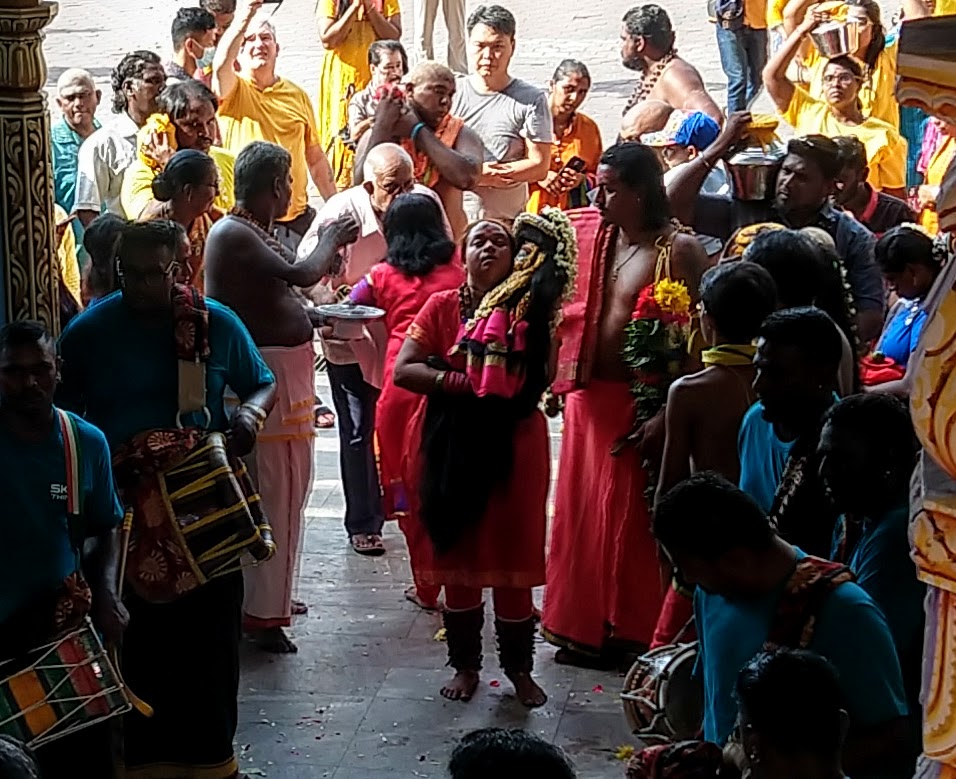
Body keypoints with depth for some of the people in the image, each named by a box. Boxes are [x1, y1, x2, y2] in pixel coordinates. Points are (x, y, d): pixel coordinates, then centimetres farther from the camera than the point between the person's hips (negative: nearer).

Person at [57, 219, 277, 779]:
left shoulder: (216, 323, 1)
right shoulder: (88, 332, -2)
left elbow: (264, 384, 13)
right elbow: (63, 416, 4)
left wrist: (251, 412, -9)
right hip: (125, 505, -1)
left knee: (210, 628, 7)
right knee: (134, 633, 2)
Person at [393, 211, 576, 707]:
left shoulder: (529, 309, 1)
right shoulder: (443, 306, 0)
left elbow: (543, 376, -11)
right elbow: (403, 370, -8)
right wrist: (461, 382, -20)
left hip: (513, 447, 0)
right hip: (450, 447, 0)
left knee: (513, 559, 4)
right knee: (457, 559, 9)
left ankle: (520, 669, 19)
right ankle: (465, 665, 23)